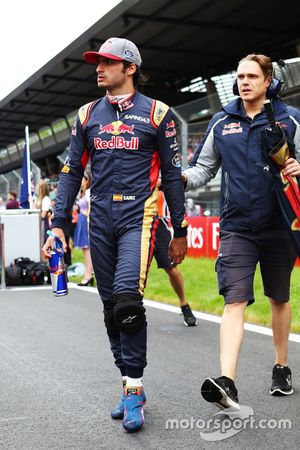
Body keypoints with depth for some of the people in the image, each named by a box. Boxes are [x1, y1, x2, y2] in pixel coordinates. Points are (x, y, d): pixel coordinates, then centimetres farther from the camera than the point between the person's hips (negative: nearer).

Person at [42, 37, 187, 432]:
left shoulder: (156, 113, 4)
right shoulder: (87, 115, 14)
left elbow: (172, 174, 5)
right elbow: (72, 172, 13)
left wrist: (180, 232, 4)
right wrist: (59, 225, 4)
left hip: (138, 216, -4)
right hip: (100, 221, 4)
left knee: (128, 299, -19)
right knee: (111, 308, 6)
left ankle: (133, 388, -7)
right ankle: (132, 387, 18)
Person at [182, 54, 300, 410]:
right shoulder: (221, 123, 8)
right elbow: (204, 169, 12)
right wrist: (183, 177, -9)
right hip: (236, 228, 0)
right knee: (234, 301, -11)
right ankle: (227, 382, -19)